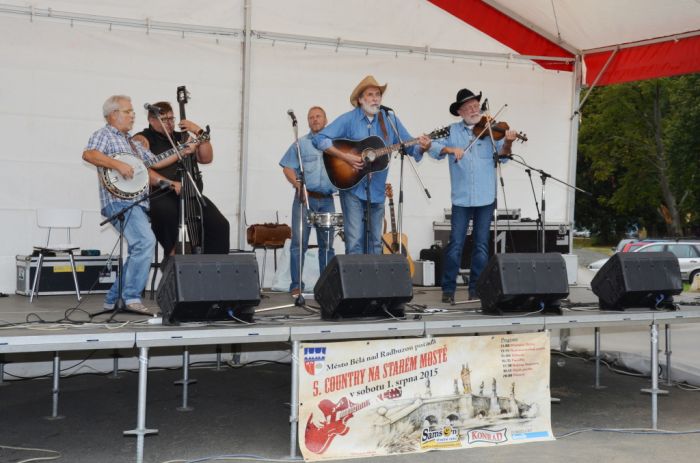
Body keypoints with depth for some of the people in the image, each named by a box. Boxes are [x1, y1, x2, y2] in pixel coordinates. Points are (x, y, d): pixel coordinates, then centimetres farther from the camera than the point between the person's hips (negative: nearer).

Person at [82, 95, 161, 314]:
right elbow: (89, 154, -18)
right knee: (146, 241, -26)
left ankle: (113, 299, 20)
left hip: (138, 202, 10)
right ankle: (132, 297, -23)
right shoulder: (104, 135, 1)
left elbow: (155, 162, 24)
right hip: (119, 200, -10)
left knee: (139, 252, 11)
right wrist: (118, 164, -26)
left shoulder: (133, 142, 27)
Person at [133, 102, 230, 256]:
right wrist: (169, 183, -22)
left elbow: (206, 158, 16)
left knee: (220, 225, -15)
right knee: (167, 212, -40)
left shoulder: (182, 137, 24)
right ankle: (171, 256, -19)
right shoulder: (142, 140, 6)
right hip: (159, 195, -5)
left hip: (191, 195, 5)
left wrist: (199, 132, 4)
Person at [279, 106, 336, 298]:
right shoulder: (301, 144, 7)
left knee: (327, 244, 6)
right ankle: (296, 285, -2)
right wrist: (297, 184, -14)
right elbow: (287, 167, 1)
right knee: (299, 242, -5)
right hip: (305, 198, -2)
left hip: (327, 200, 2)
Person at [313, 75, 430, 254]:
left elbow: (410, 145, 9)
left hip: (377, 191, 4)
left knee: (375, 242, 10)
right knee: (355, 241, -8)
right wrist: (345, 156, -20)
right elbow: (320, 139, -11)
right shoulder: (349, 119, -6)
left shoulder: (390, 120, 5)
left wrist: (421, 147, -14)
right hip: (352, 188, -4)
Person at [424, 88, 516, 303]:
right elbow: (433, 147, -4)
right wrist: (451, 149, -22)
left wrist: (507, 142, -28)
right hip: (461, 197, -1)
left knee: (481, 245, 6)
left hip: (486, 197, 1)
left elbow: (501, 152, -7)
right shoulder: (453, 131, 6)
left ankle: (476, 289, 15)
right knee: (456, 244, -1)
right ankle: (448, 289, 7)